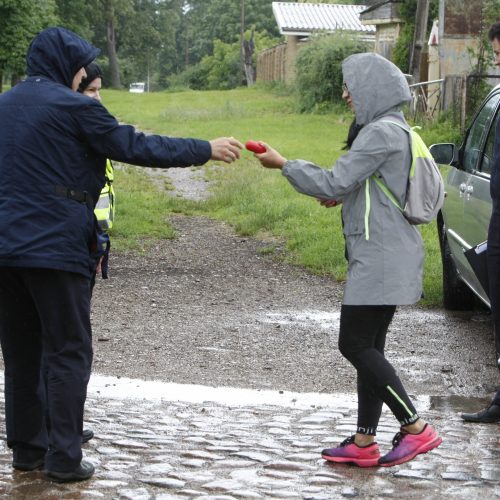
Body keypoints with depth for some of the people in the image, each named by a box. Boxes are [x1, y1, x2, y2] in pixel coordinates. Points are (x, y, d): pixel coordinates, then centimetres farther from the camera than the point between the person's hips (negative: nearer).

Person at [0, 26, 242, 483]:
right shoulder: (72, 107, -9)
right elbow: (137, 147, -8)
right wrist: (206, 149, 1)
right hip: (54, 248, -7)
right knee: (68, 354, 1)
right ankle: (64, 458, 0)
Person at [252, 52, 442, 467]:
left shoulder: (381, 132, -16)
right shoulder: (394, 129, 16)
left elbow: (333, 183, -18)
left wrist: (283, 164, -8)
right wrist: (346, 196, 12)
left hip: (380, 258, -10)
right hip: (382, 257, 10)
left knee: (355, 344, -8)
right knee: (369, 347, 11)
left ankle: (416, 428, -6)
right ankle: (364, 442, 14)